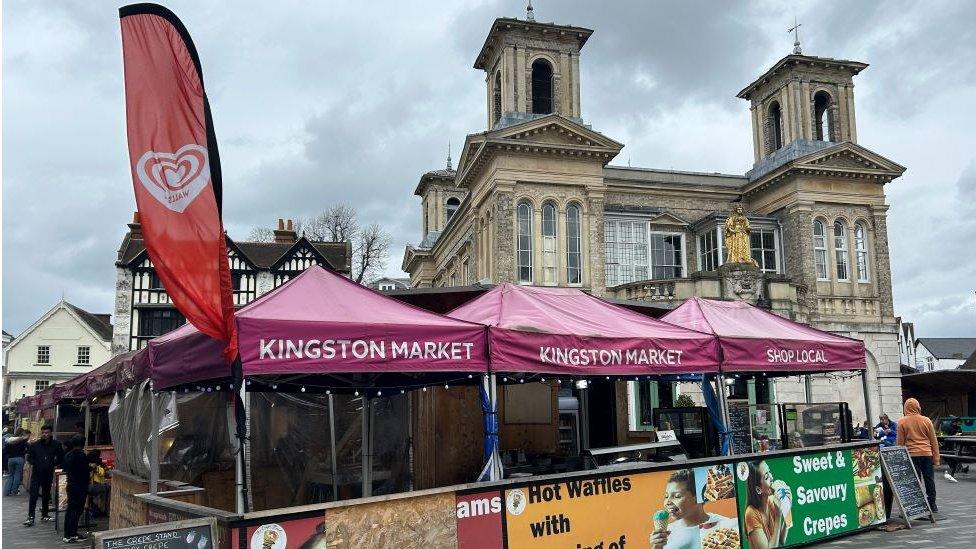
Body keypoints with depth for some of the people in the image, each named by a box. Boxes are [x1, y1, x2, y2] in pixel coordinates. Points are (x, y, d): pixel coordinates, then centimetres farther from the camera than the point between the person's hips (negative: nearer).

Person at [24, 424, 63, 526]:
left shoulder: (56, 445, -1)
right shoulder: (35, 445, -3)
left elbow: (61, 457, 8)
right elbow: (29, 457, 4)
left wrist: (53, 464, -6)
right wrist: (36, 464, -11)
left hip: (49, 473, 2)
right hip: (36, 473, -2)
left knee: (46, 494, 12)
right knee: (33, 494, -8)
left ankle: (44, 514, 23)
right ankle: (30, 517, -4)